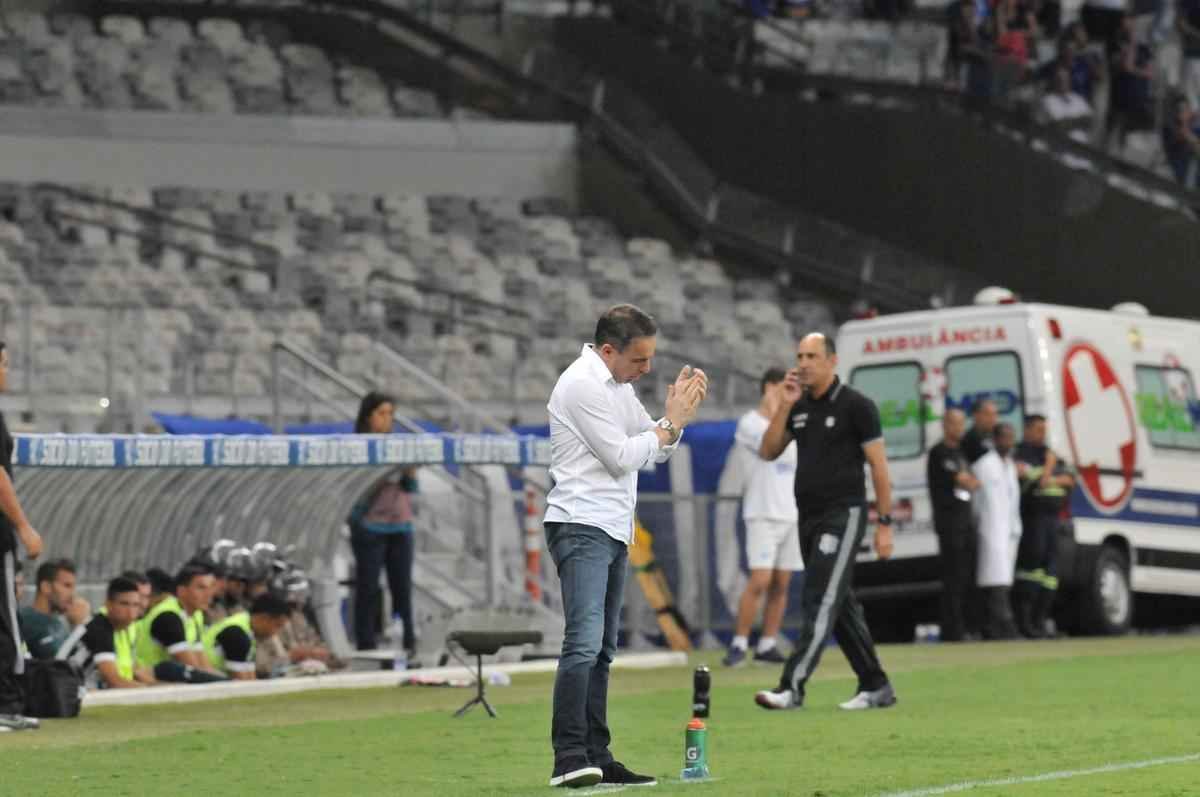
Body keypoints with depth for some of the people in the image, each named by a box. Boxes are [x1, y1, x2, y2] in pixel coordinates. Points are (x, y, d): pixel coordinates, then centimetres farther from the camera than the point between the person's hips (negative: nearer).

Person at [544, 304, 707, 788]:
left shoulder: (619, 386, 17)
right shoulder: (582, 384, -13)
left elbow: (657, 451, 20)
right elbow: (622, 457, -15)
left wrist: (677, 414, 3)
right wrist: (671, 421, -6)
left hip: (613, 531, 10)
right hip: (581, 528, -10)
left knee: (602, 651, 8)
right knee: (584, 642, -20)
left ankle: (596, 759, 9)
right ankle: (569, 760, -27)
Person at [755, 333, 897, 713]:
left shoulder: (855, 406, -7)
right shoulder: (800, 407, 12)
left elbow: (878, 464, -7)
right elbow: (769, 452, 7)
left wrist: (884, 524, -11)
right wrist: (785, 406, -3)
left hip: (843, 515, -8)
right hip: (809, 518, 8)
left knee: (820, 602, -14)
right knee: (841, 606, 10)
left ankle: (792, 687, -22)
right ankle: (876, 687, 17)